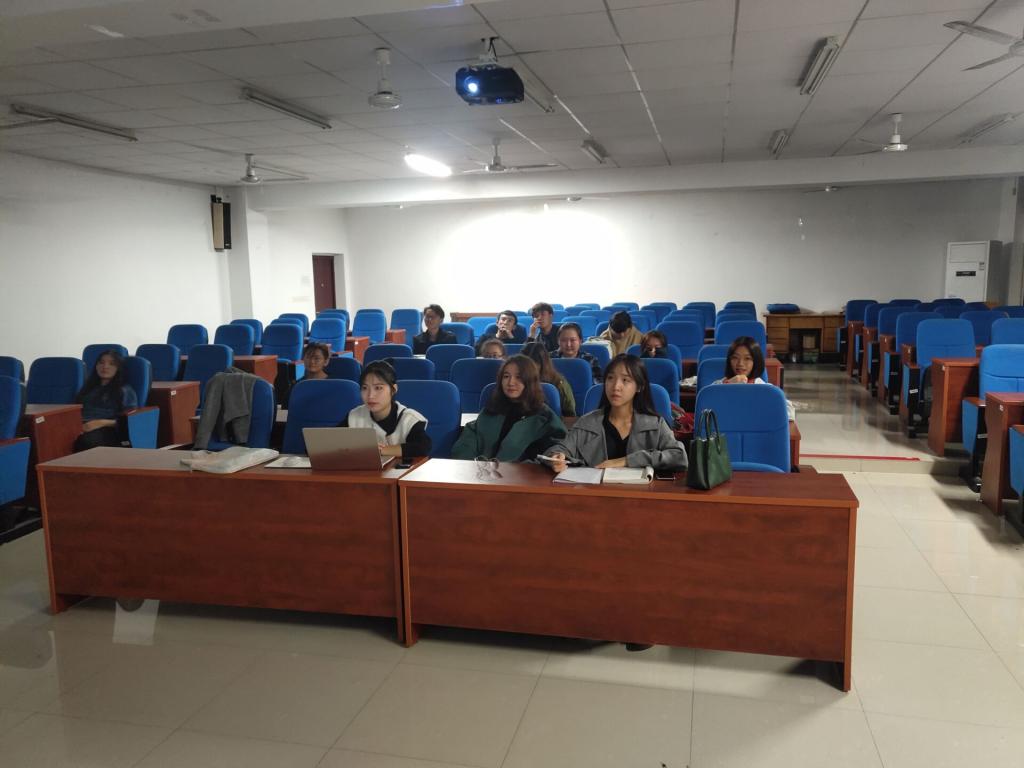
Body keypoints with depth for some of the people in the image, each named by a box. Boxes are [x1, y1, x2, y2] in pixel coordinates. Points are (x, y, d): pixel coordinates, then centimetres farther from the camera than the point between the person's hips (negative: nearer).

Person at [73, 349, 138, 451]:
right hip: (82, 427, 4)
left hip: (107, 430, -4)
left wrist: (102, 423, -13)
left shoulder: (125, 391, 16)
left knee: (87, 440, -43)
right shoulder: (88, 388, 33)